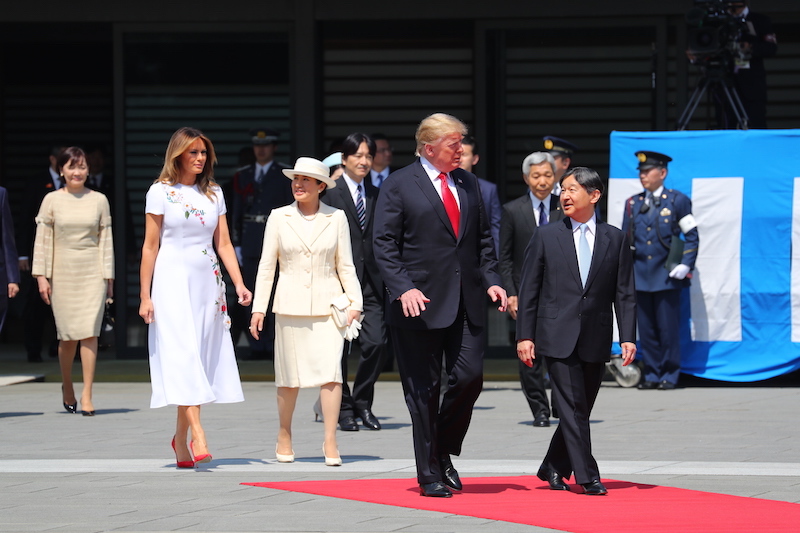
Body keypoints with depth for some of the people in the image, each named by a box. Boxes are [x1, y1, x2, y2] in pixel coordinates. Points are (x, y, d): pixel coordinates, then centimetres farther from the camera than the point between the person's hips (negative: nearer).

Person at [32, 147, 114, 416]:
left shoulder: (99, 200, 5)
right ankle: (67, 387, 25)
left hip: (92, 272, 0)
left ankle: (87, 395, -7)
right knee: (68, 335, 2)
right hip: (62, 273, 0)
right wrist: (41, 276, -3)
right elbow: (42, 239, 3)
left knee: (90, 333, -9)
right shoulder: (52, 200, 3)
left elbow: (106, 239, 7)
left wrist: (108, 276, 4)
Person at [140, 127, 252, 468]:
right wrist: (145, 296, -4)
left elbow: (224, 244, 12)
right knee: (184, 356, -14)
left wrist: (239, 283, 0)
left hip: (208, 282, 5)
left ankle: (181, 437, 13)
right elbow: (150, 246, -1)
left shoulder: (213, 193, 12)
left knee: (201, 358, 3)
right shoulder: (161, 192, 0)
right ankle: (198, 436, -23)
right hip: (173, 279, -5)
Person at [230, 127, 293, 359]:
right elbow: (236, 213, 16)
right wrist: (236, 244, 9)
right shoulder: (242, 176, 16)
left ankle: (274, 345, -5)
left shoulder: (285, 175, 5)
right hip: (250, 242, 3)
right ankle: (256, 346, 4)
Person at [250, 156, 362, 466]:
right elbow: (266, 265, 6)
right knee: (290, 376, 5)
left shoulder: (336, 218, 4)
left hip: (327, 304, 0)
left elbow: (345, 265, 7)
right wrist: (258, 308, 2)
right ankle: (284, 437, 22)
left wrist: (354, 302, -3)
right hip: (291, 306, 0)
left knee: (331, 371, -11)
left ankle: (330, 442, -8)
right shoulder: (279, 217, 3)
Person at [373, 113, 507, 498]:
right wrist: (403, 288, -17)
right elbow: (385, 244, -5)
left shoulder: (468, 183, 14)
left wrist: (491, 280, 5)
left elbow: (483, 238, 20)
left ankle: (444, 452, 19)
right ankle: (429, 474, 9)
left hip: (467, 303, 5)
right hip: (421, 303, -5)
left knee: (469, 377, -4)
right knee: (424, 390, 1)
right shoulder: (399, 185, -2)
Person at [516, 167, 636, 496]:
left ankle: (553, 469, 23)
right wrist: (525, 335, -3)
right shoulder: (546, 237, 5)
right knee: (572, 408, -10)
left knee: (580, 410, 7)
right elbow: (528, 289, 5)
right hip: (557, 338, -2)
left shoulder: (615, 239, 8)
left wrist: (628, 337, -2)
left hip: (596, 341, 2)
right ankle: (587, 476, -10)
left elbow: (624, 293, 7)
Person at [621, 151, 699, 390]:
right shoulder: (632, 203, 12)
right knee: (646, 329, 4)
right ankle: (651, 375, 11)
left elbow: (692, 236, 2)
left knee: (668, 328, -3)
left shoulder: (677, 200, 2)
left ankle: (670, 376, 5)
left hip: (667, 276, -4)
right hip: (640, 276, 4)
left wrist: (685, 265, -7)